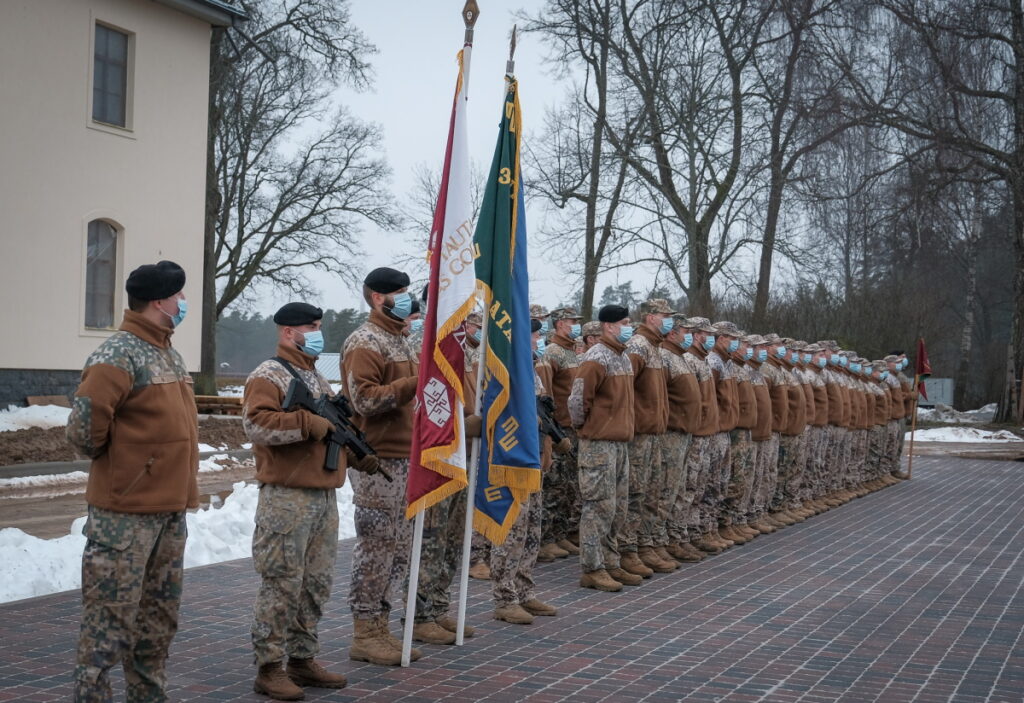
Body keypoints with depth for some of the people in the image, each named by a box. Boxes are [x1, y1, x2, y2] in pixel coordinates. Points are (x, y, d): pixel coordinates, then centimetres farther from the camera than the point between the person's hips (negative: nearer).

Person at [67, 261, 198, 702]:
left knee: (159, 616, 17)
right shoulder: (119, 355, -16)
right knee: (110, 618, -2)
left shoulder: (171, 355, 13)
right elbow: (83, 426, -23)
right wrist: (110, 458, -6)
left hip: (171, 508, 9)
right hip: (125, 513, -9)